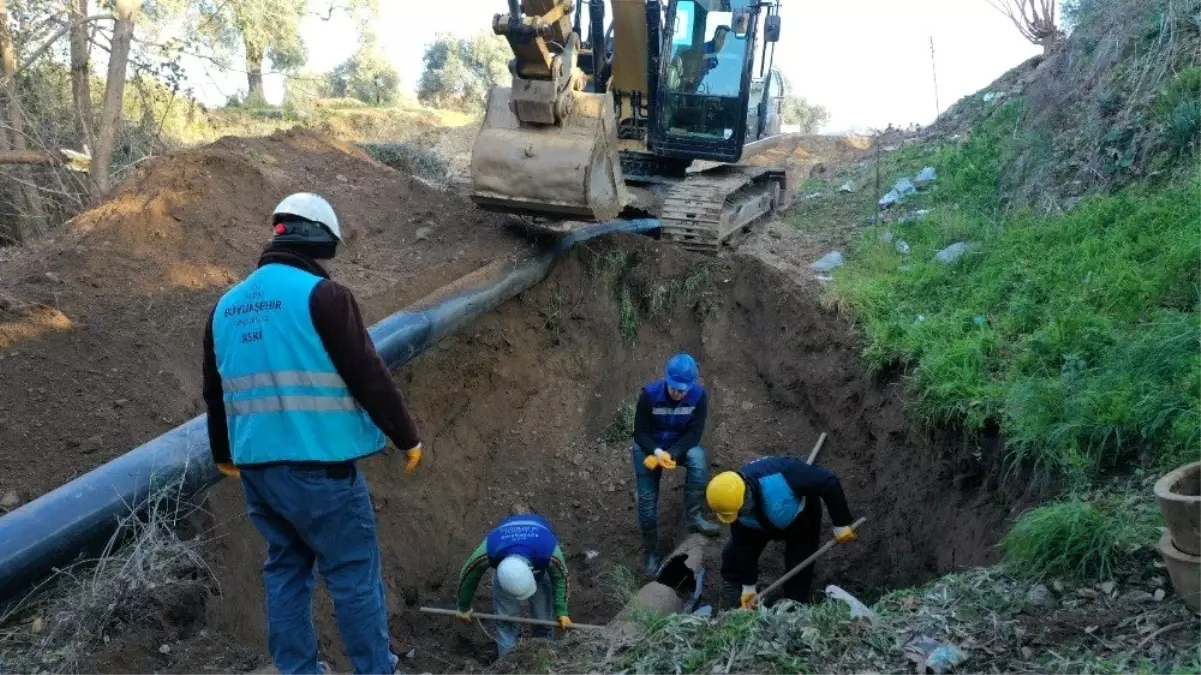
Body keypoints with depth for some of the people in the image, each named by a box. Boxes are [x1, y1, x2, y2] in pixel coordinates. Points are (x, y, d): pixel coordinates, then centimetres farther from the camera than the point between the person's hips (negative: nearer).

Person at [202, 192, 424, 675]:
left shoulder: (227, 306, 11)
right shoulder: (321, 294, -12)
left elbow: (215, 391, 21)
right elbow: (369, 375, -13)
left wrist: (224, 453, 35)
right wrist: (407, 436, -1)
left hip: (256, 467, 7)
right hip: (320, 465, -7)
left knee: (286, 570, 17)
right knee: (354, 573, 3)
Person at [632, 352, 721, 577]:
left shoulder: (699, 396, -21)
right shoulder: (649, 394, -24)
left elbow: (694, 434, -18)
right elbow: (640, 433, -18)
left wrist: (671, 454, -33)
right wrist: (657, 452, -36)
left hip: (680, 445, 1)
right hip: (649, 448, 0)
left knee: (698, 458, -33)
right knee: (647, 500, -4)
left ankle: (694, 517, -24)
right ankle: (652, 554, 12)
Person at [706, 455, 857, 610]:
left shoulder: (779, 475, -48)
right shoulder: (734, 505, -28)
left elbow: (828, 482, -38)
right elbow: (744, 547, -15)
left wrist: (841, 524, -31)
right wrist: (748, 586, -10)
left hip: (802, 519, -4)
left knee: (798, 571, -7)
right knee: (734, 554, -1)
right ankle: (730, 611, 18)